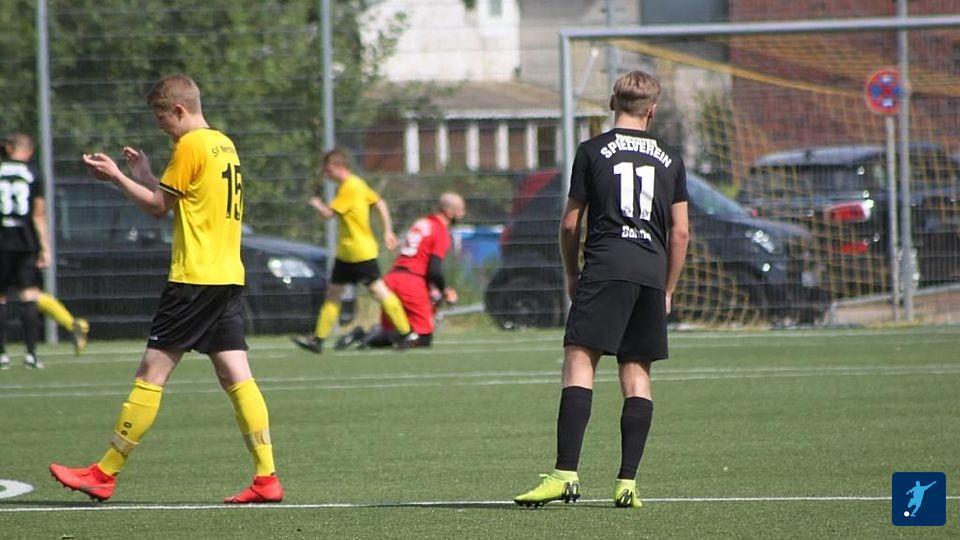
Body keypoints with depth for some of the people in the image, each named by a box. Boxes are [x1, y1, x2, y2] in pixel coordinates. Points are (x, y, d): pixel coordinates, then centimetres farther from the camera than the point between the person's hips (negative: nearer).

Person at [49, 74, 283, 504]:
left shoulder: (190, 146, -11)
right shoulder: (225, 145, 16)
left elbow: (158, 207, -6)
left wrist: (116, 177, 1)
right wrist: (145, 176, 21)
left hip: (194, 278, -8)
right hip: (228, 277, 8)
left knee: (151, 373, -3)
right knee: (236, 377, 3)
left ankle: (104, 475, 2)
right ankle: (266, 478, -7)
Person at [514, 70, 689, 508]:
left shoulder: (593, 151, 5)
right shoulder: (669, 158, 14)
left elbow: (570, 223, 6)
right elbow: (681, 232, 14)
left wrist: (571, 274, 20)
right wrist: (667, 290, 22)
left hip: (605, 267, -4)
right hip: (652, 272, 4)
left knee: (579, 362, -9)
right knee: (636, 373, 8)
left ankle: (566, 474, -22)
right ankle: (627, 483, 3)